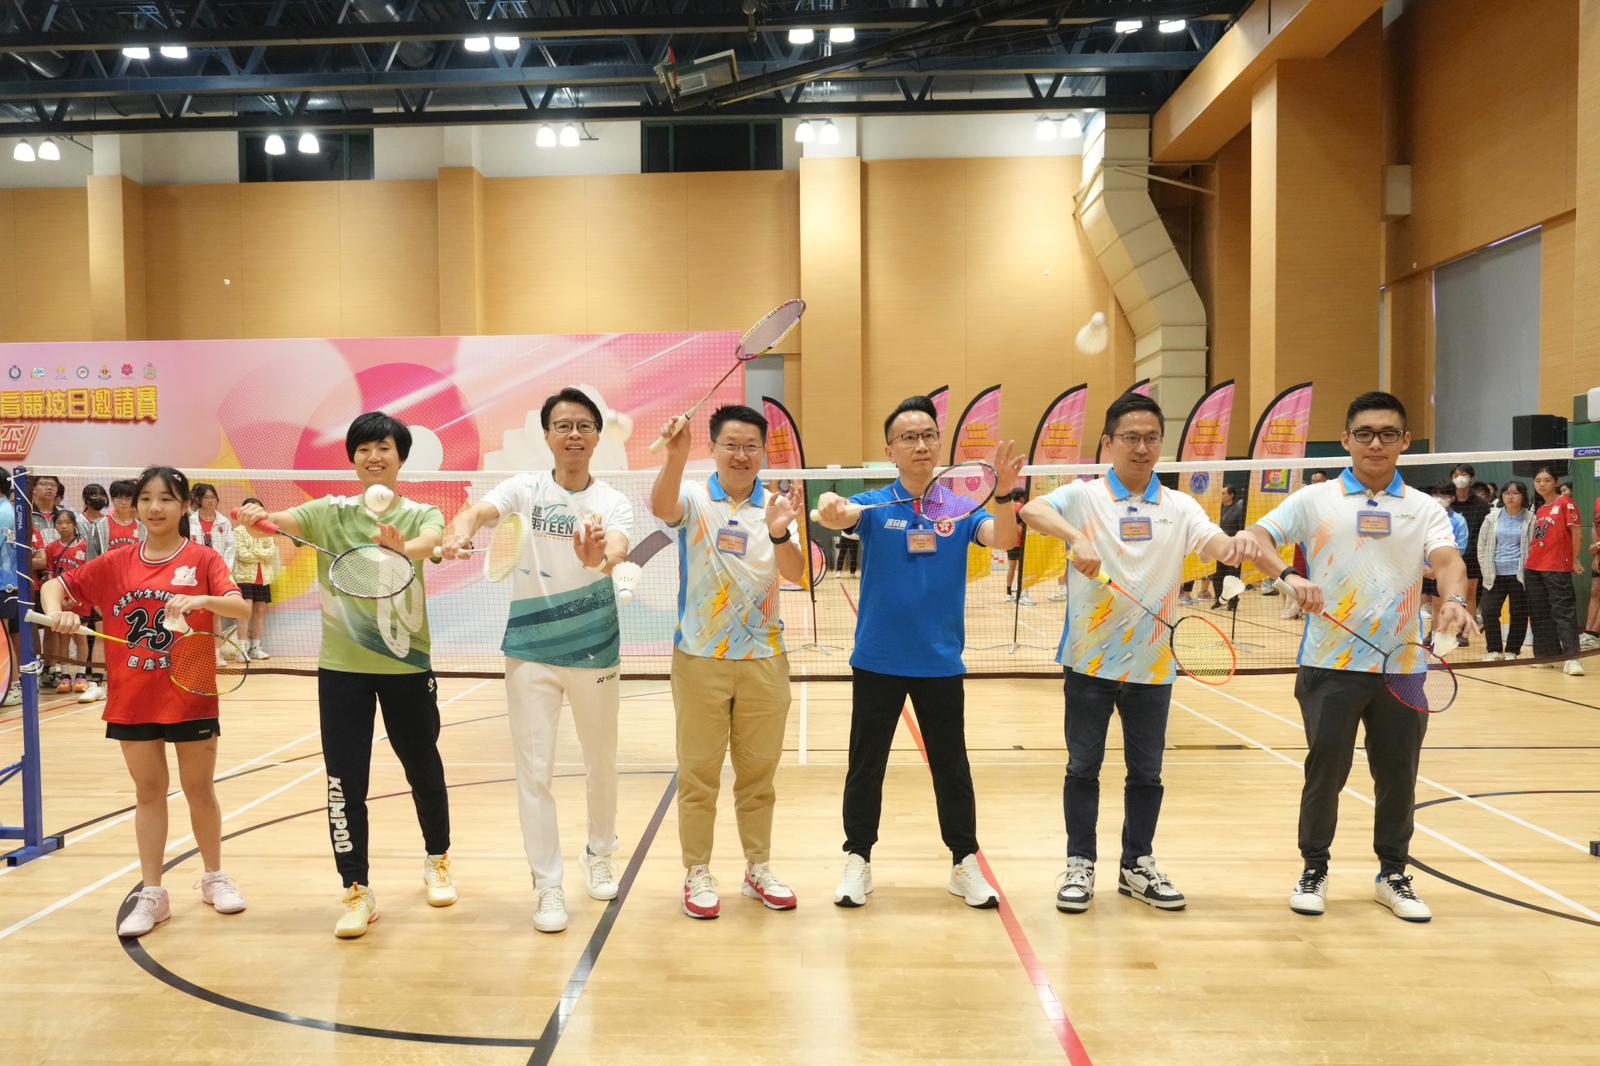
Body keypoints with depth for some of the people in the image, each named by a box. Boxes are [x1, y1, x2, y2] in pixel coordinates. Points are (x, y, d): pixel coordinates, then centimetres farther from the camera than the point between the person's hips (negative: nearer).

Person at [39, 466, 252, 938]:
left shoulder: (202, 559, -6)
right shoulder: (115, 564, 3)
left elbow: (241, 607, -18)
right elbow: (52, 587, 9)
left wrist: (203, 600, -37)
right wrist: (57, 611, -13)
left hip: (191, 698, -2)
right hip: (132, 701, 2)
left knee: (199, 789, 10)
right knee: (148, 792, 10)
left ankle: (214, 877, 28)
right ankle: (152, 894, 19)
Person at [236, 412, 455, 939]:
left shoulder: (421, 514, -2)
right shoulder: (331, 513, 3)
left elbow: (430, 540, -25)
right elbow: (288, 520, -16)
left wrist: (402, 547, -48)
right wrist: (260, 516, -39)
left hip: (407, 665, -1)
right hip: (342, 666, 1)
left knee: (423, 768, 12)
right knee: (345, 780, 1)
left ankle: (437, 860, 36)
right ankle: (357, 890, 15)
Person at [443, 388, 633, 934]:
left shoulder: (613, 501, -4)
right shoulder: (524, 489, -4)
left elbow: (618, 550, -25)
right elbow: (476, 511, -22)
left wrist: (600, 558, -48)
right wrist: (458, 533, -45)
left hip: (596, 653, 1)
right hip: (530, 651, -1)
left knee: (601, 763, 15)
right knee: (534, 772, 1)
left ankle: (600, 856, 39)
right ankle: (548, 886, 15)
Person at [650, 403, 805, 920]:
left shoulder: (777, 506, 1)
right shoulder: (694, 498, -5)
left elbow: (796, 574, -12)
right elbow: (661, 507, -28)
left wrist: (779, 532, -33)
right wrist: (675, 458, -47)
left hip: (764, 659, 2)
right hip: (699, 659, -2)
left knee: (759, 771, 13)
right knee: (698, 773, 7)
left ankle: (758, 869, 27)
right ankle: (697, 873, 20)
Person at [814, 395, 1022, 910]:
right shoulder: (874, 505, -3)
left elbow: (1002, 538, -16)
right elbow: (841, 517, -23)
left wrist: (1003, 493, -36)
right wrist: (830, 510, -47)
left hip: (941, 662, 1)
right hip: (877, 661, -1)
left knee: (952, 767, 10)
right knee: (866, 766, 9)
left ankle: (965, 862, 24)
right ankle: (858, 859, 24)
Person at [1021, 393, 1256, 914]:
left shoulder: (1179, 507, 5)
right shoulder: (1084, 496, -4)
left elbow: (1216, 546, -11)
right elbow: (1033, 509, -23)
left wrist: (1237, 543, -34)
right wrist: (1077, 538, -41)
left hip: (1152, 663, 3)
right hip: (1089, 660, -2)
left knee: (1146, 771, 12)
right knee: (1083, 766, 7)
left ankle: (1137, 865, 29)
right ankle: (1080, 865, 21)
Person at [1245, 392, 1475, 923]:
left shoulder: (1424, 508, 7)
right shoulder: (1315, 500, 2)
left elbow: (1448, 560, -9)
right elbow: (1256, 539, -7)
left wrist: (1454, 599, -31)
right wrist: (1289, 576, -27)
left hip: (1401, 666, 2)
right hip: (1330, 664, -2)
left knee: (1398, 774, 10)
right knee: (1325, 769, 4)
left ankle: (1392, 874, 29)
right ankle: (1314, 869, 22)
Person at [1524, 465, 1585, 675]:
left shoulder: (1565, 503, -4)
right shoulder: (1539, 510, 16)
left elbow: (1577, 531, -9)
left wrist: (1575, 559, -10)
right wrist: (1529, 559, 14)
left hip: (1558, 568, -7)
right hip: (1533, 568, 7)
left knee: (1563, 611, -9)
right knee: (1539, 614, 9)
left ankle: (1571, 657, -9)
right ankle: (1546, 656, 16)